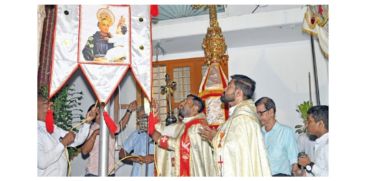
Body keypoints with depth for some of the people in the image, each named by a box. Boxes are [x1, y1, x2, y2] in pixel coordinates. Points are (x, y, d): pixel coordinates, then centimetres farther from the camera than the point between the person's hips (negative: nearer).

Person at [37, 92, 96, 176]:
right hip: (46, 176, -8)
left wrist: (87, 121, -4)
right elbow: (42, 162, -27)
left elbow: (76, 140, 8)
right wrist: (63, 143, -21)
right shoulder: (38, 132, -19)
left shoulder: (54, 128, 7)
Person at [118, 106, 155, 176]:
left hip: (155, 175, -3)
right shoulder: (135, 135, 8)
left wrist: (153, 157, -19)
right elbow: (122, 154, 13)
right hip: (137, 174, 3)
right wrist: (133, 158, -5)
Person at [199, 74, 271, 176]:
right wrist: (217, 137, 3)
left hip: (241, 174, -9)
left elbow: (234, 149, -25)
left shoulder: (243, 117, -19)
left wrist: (214, 139, -10)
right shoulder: (239, 113, 12)